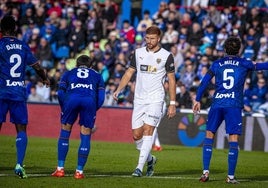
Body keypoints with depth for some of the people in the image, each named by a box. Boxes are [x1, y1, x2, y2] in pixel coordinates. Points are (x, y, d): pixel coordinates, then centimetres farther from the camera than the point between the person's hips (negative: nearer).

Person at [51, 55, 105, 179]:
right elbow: (101, 97, 19)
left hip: (72, 98, 0)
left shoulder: (69, 73, 33)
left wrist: (64, 111, 24)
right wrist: (93, 112, 28)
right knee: (85, 136, 11)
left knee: (65, 132, 15)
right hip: (90, 99, 0)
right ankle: (79, 171, 8)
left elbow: (61, 93, 16)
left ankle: (60, 169, 13)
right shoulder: (97, 75, 33)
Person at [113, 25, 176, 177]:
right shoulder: (138, 53, 8)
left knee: (148, 130, -15)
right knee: (136, 135, 2)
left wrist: (173, 104, -3)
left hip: (156, 99, -4)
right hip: (139, 100, 4)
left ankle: (140, 167, -16)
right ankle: (150, 159, 26)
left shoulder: (166, 56, -2)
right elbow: (129, 73, 13)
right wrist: (119, 90, -2)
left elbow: (172, 80, 1)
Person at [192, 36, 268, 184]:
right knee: (233, 140, 0)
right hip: (234, 105, -2)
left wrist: (197, 100, 16)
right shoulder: (244, 64, 5)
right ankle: (231, 176, -2)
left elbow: (204, 82, 9)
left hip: (217, 104, 2)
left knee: (209, 136, 12)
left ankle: (205, 172, 6)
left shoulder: (217, 64, 10)